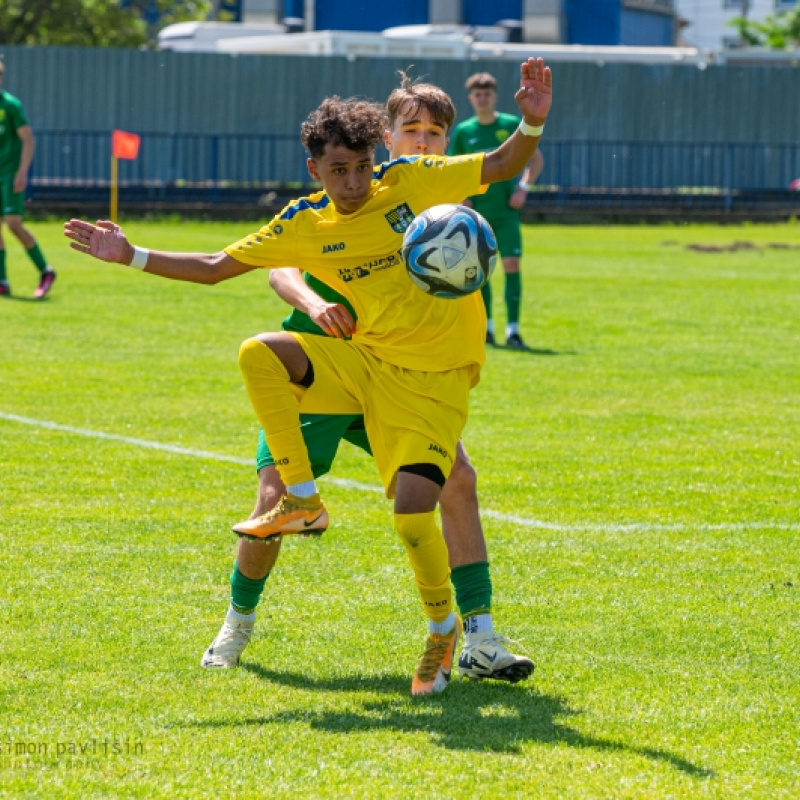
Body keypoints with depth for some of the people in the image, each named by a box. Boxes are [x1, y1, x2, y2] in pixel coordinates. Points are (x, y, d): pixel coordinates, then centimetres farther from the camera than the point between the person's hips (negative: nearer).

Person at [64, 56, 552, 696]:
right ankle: (302, 502, -7)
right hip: (364, 362, 4)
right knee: (259, 355, -19)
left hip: (433, 378, -4)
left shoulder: (410, 181, -6)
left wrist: (533, 124, -24)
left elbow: (502, 166, -4)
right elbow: (215, 267, 7)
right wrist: (132, 256, 1)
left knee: (412, 510, -18)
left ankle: (443, 626, 11)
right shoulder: (305, 224, 1)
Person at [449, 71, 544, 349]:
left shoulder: (512, 125, 1)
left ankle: (512, 329, -11)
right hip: (476, 210, 2)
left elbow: (536, 159, 8)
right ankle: (486, 328, 17)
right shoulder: (463, 131, 5)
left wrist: (523, 188, -5)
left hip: (506, 210, -2)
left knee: (512, 264, -11)